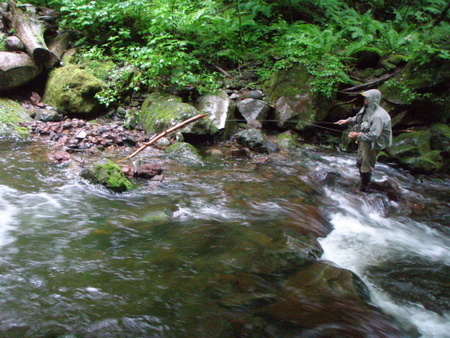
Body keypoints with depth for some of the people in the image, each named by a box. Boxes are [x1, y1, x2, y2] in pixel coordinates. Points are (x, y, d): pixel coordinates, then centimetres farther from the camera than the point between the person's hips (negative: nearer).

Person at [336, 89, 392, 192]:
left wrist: (358, 135, -32)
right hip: (363, 141, 10)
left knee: (367, 165, 4)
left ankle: (364, 186, 21)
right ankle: (363, 181, 44)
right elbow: (357, 118, 20)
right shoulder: (367, 109, 0)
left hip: (372, 144, -10)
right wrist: (347, 121, 7)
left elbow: (374, 135, -34)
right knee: (360, 161, 25)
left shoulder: (378, 116, -30)